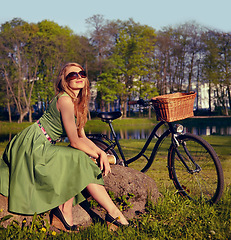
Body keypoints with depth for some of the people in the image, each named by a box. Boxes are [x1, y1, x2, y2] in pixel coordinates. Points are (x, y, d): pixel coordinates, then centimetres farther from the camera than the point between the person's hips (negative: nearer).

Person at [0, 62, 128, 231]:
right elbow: (74, 141, -20)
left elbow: (83, 138, 10)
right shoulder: (65, 100, -17)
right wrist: (97, 155, -7)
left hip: (43, 146, 9)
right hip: (33, 145, -9)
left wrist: (102, 153, -6)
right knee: (78, 159, -18)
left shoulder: (77, 102, 12)